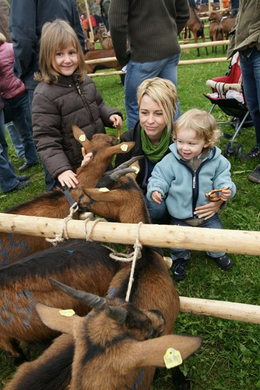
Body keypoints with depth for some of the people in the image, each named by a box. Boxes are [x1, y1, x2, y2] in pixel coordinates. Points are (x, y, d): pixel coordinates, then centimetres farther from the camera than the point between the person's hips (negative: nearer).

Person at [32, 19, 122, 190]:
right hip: (74, 171, -7)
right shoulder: (44, 95, -20)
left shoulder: (85, 81, 0)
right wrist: (60, 170, -29)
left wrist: (110, 115, -4)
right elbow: (46, 139, -20)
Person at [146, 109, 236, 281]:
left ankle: (217, 253, 52)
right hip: (180, 214, -1)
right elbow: (159, 178, -12)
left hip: (208, 211, 2)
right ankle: (180, 259, 42)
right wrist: (156, 190, -31)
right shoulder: (170, 161, -18)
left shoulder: (217, 161, -14)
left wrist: (226, 189, -25)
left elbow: (222, 178, -5)